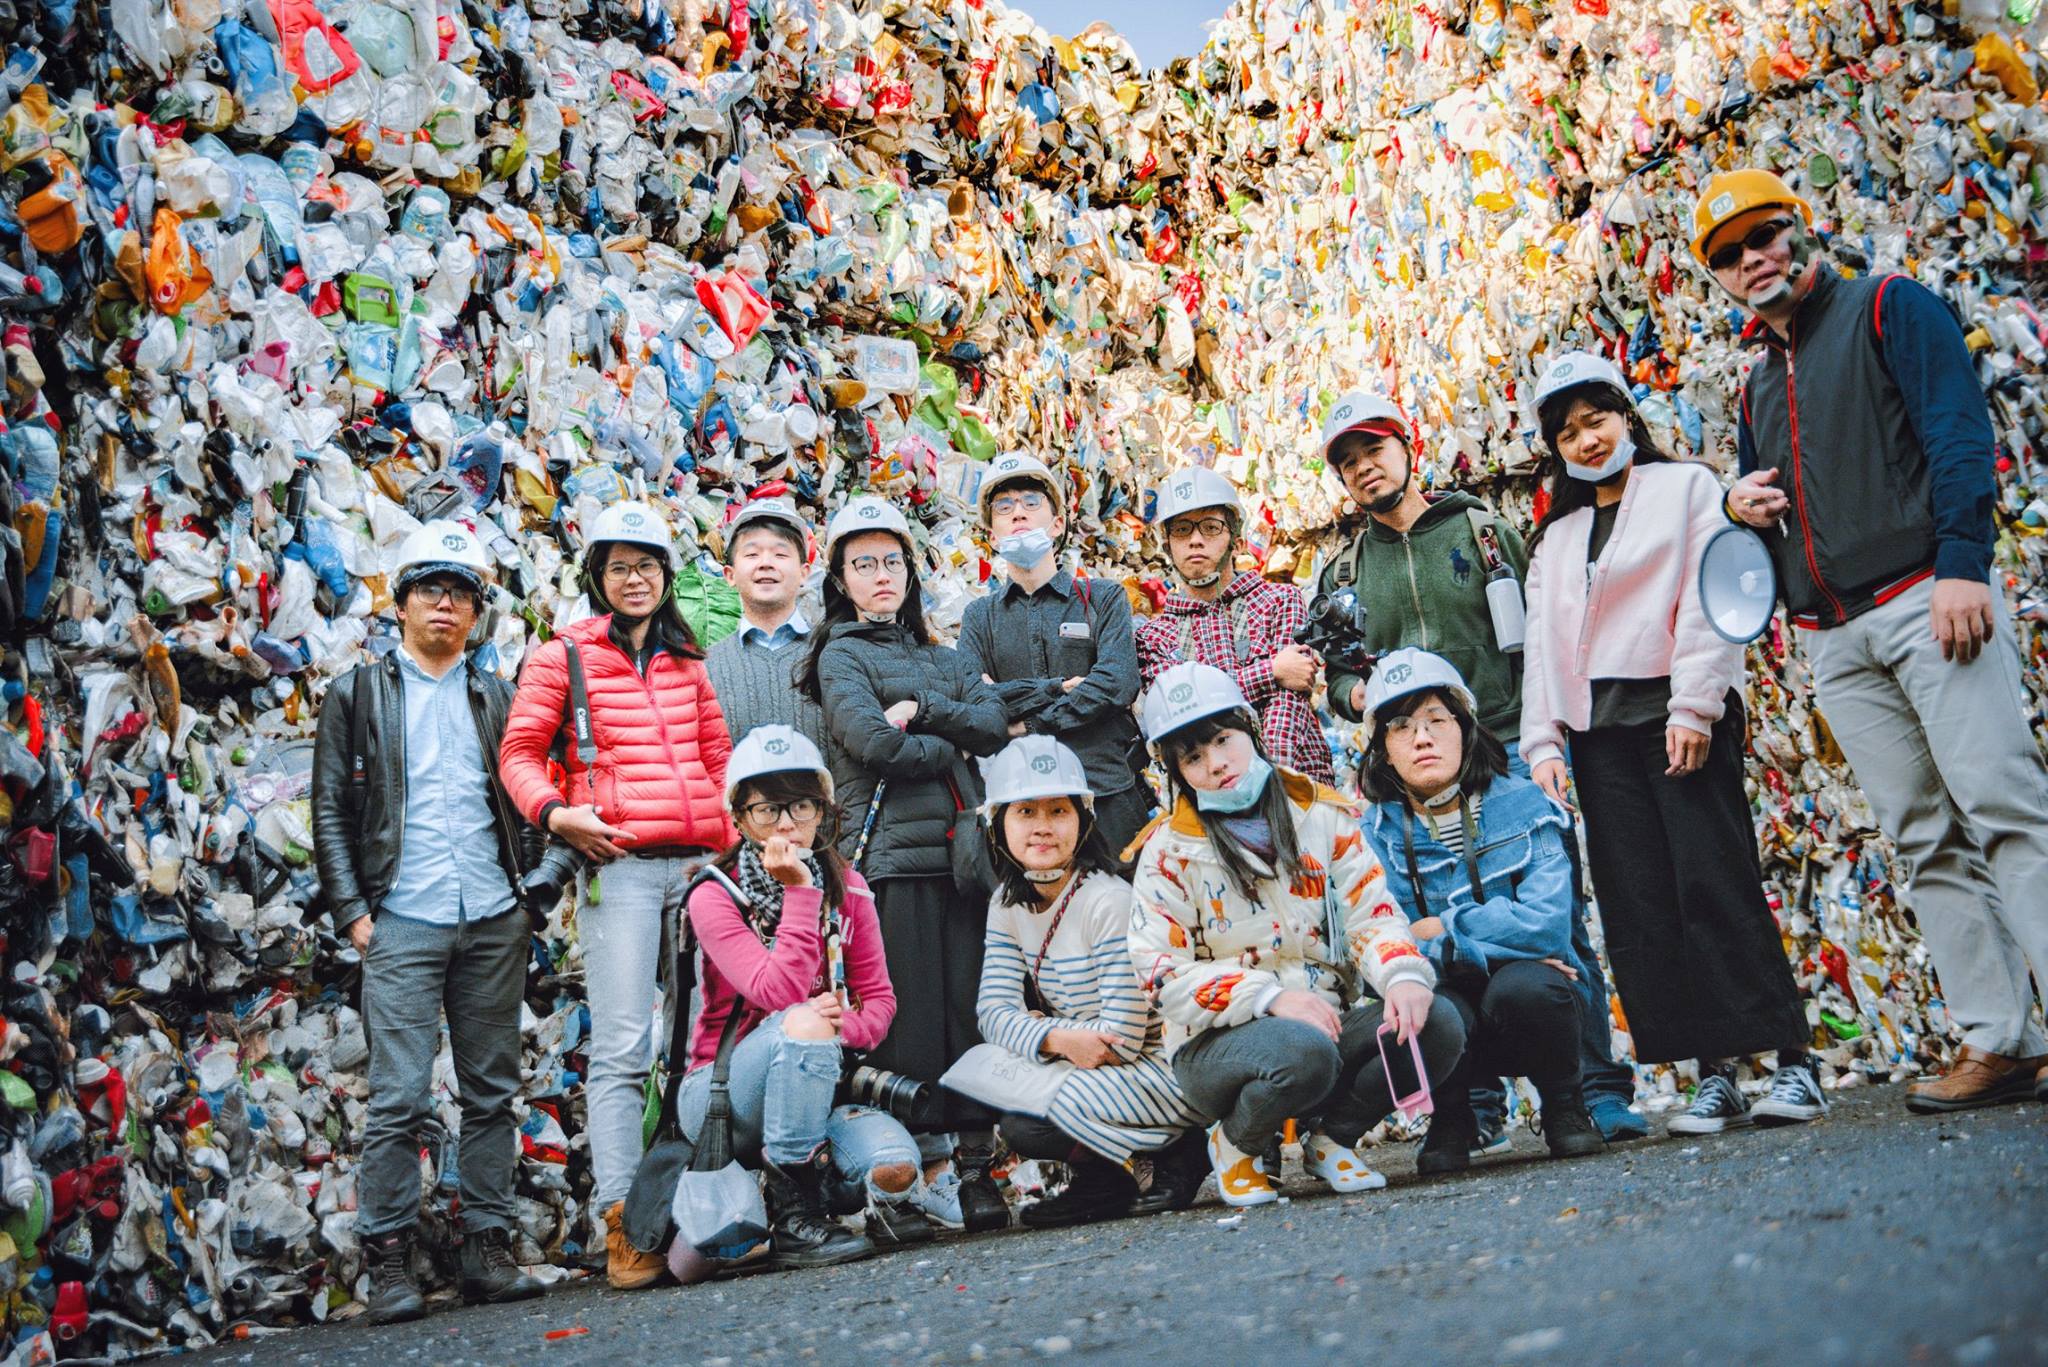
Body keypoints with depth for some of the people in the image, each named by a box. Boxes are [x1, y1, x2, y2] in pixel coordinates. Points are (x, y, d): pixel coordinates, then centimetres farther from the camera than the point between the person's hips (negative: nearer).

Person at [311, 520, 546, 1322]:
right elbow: (330, 811, 5)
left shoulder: (497, 697, 15)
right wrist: (353, 912, -4)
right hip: (401, 924, -3)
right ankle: (388, 1263, 2)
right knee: (398, 1097, -5)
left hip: (494, 923, 3)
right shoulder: (358, 695, 8)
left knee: (492, 1093, 6)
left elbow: (523, 800, 15)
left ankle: (488, 1249, 13)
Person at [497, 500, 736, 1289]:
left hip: (699, 863, 5)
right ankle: (621, 1225, -5)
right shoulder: (565, 657, 6)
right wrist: (554, 813, -13)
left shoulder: (686, 662, 18)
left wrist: (728, 830, 8)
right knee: (623, 1050, -9)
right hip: (619, 867, -4)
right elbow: (519, 750, 4)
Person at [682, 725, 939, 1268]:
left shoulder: (847, 889, 3)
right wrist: (800, 891, -25)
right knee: (803, 1023, -37)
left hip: (819, 1082, 3)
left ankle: (884, 1198, 6)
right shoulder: (715, 897, -12)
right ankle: (795, 1220, -26)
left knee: (894, 1167, -31)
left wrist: (847, 1025, -20)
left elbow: (879, 998, 2)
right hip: (720, 1091, -2)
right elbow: (779, 994, -24)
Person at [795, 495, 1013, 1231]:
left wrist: (920, 711, -7)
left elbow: (994, 722, 6)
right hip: (894, 849, -5)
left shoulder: (945, 658, 24)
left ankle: (973, 1160, 4)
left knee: (972, 1008, 0)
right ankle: (930, 1166, -1)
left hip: (962, 846, 5)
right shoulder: (842, 655, 8)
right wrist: (955, 743, 2)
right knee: (913, 1013, -7)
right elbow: (874, 742, -9)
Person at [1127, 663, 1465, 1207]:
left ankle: (1330, 1136, 3)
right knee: (1303, 1052, -36)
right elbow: (1163, 973, -10)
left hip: (1326, 1021, 4)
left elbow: (1371, 914, 3)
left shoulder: (1322, 814, 6)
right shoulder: (1170, 850, -3)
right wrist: (1270, 997, -23)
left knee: (1439, 1024, -21)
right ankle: (1236, 1144, -2)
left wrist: (1403, 975, -20)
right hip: (1217, 1043, -3)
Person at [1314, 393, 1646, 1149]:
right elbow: (1336, 677, 20)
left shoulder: (1483, 530, 10)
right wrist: (1355, 690, -5)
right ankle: (1478, 1108, 11)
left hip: (1512, 755, -2)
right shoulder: (1343, 574, 16)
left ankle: (1598, 1091, 1)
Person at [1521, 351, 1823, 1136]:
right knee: (1639, 910, -2)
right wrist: (1542, 742, 4)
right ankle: (1714, 1076, 2)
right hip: (1598, 729, 5)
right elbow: (1541, 644, 16)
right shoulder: (1554, 539, 23)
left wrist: (1694, 705, -14)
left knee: (1717, 885, -12)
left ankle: (1792, 1064, -8)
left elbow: (1709, 598, -3)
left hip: (1681, 714, -5)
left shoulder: (1686, 488, 9)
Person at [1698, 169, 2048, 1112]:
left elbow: (1959, 429, -6)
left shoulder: (1887, 308, 5)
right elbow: (1760, 492, 32)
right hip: (1834, 640, 6)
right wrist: (1740, 504, 7)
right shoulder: (1758, 381, 23)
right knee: (1926, 840, 2)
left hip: (1925, 601, -6)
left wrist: (1962, 563, -18)